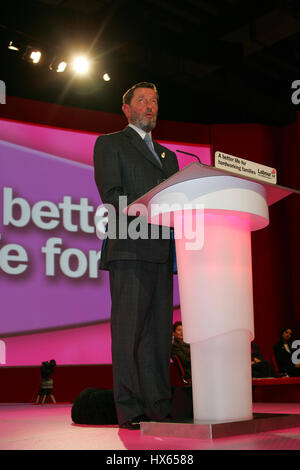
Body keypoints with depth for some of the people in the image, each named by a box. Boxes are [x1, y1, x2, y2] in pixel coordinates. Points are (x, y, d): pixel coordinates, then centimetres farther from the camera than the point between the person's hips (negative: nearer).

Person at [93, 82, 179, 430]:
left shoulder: (167, 155, 28)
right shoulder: (109, 144, 11)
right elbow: (111, 193, -4)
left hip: (163, 251, 6)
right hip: (130, 248, -6)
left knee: (159, 331, 3)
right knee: (129, 329, -7)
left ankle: (158, 406, 6)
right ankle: (130, 410, -4)